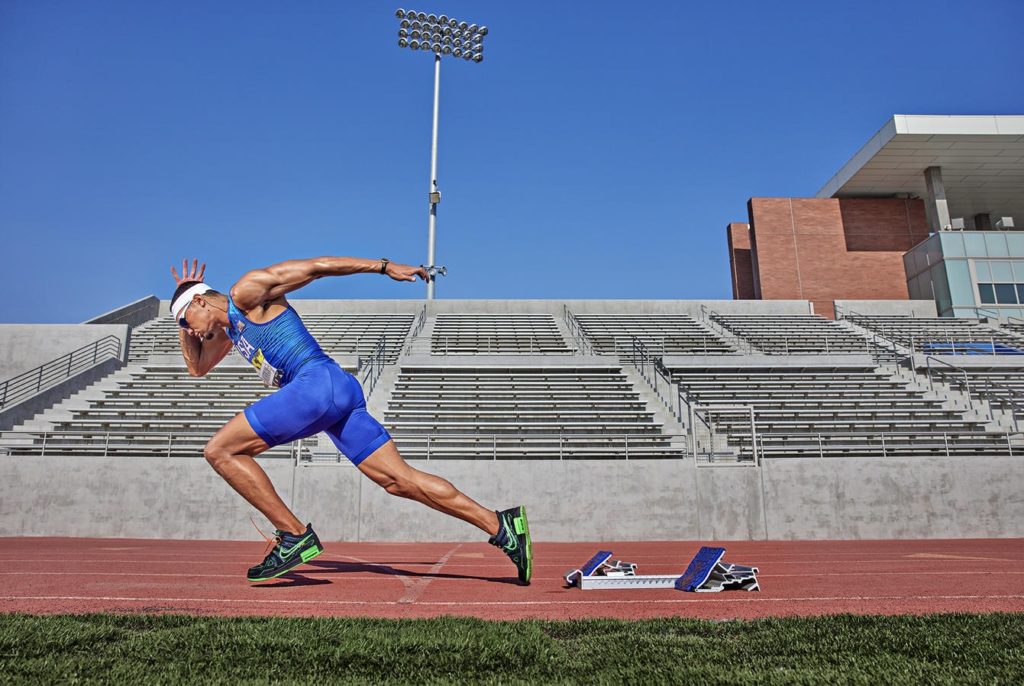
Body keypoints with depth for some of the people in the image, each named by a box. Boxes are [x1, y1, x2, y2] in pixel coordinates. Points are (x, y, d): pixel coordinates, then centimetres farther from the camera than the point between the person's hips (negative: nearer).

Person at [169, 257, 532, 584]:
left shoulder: (245, 293, 5)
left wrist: (384, 266, -3)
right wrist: (186, 321, 33)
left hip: (318, 383, -9)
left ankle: (295, 536, -5)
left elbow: (315, 266, 1)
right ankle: (500, 524, -2)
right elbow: (197, 366, 46)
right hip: (339, 395, 10)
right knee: (400, 480, 1)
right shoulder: (230, 329, 32)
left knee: (220, 450, -2)